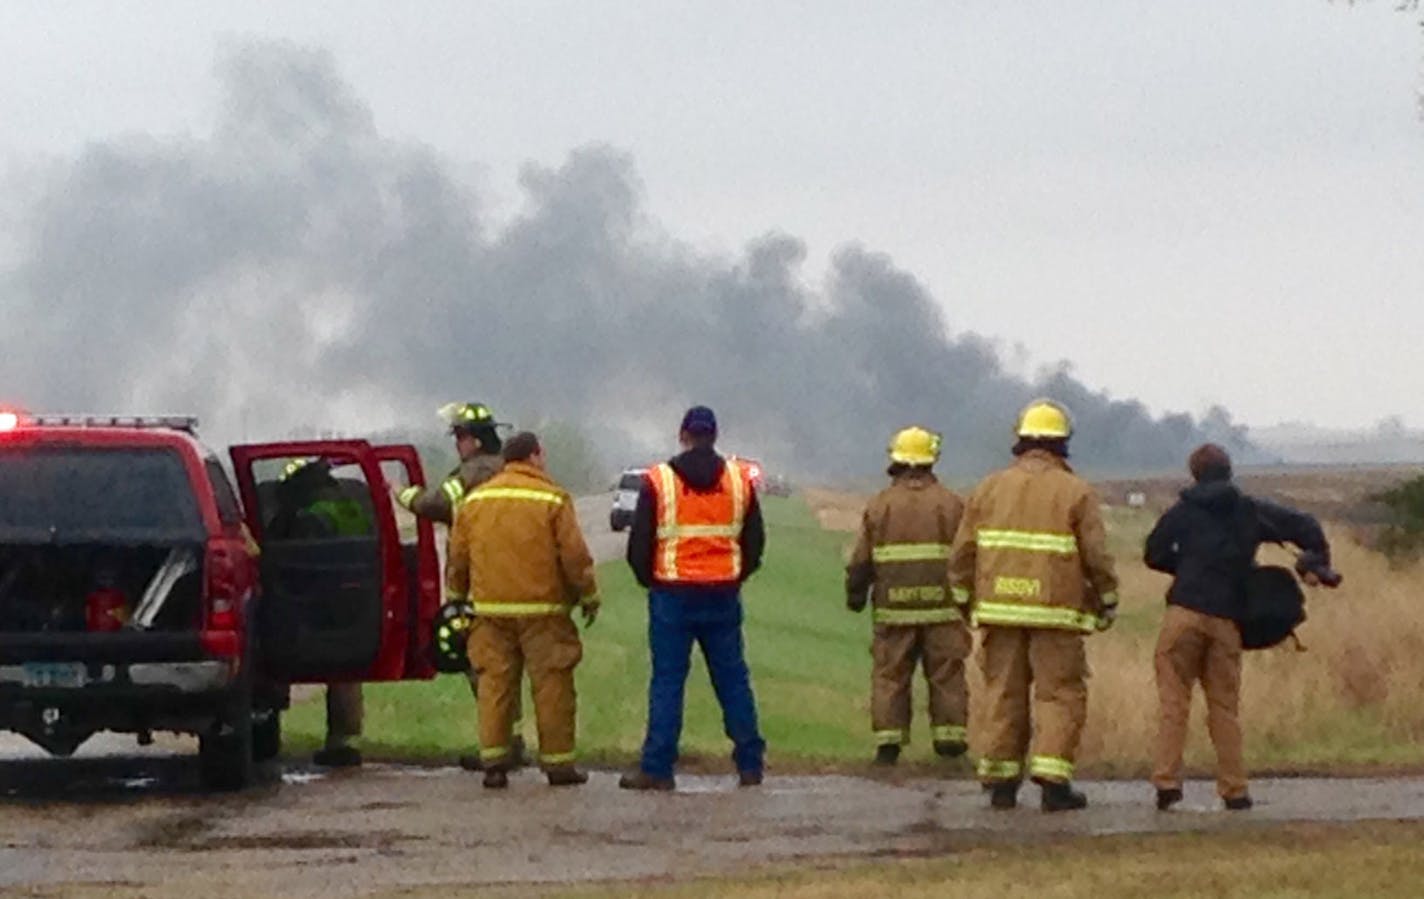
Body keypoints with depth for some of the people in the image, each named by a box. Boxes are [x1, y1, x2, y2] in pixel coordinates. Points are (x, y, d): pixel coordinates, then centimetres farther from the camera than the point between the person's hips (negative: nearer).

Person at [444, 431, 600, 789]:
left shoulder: (475, 500, 9)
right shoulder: (553, 500, -4)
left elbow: (457, 557, 12)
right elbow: (575, 555, -7)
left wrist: (457, 596, 25)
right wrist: (588, 596, 5)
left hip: (490, 609, 4)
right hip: (542, 610, -4)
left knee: (495, 683, 6)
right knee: (552, 685, 2)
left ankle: (493, 761, 1)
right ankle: (558, 762, 3)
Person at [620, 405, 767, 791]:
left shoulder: (658, 481, -5)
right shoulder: (739, 479, 4)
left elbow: (639, 544, -1)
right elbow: (755, 541, 11)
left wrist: (650, 581, 15)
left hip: (673, 595, -3)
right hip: (724, 596, 3)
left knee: (667, 681, 0)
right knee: (733, 679, 9)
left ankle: (657, 769, -3)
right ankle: (750, 765, 9)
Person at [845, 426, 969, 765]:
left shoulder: (880, 505, 3)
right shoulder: (950, 503, 1)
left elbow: (861, 560, 5)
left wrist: (855, 596, 17)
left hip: (893, 609, 0)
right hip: (942, 607, 0)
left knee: (890, 674, 4)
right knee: (946, 674, 6)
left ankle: (888, 742, 1)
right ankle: (949, 737, 6)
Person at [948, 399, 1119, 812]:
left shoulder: (990, 487, 9)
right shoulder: (1075, 492, -1)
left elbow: (963, 553, 10)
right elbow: (1097, 556, -2)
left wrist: (966, 598, 22)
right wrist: (1108, 602, 11)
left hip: (1000, 608, 3)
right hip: (1055, 609, -3)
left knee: (1004, 693, 9)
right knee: (1059, 693, 0)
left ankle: (1001, 781, 9)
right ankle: (1052, 778, -10)